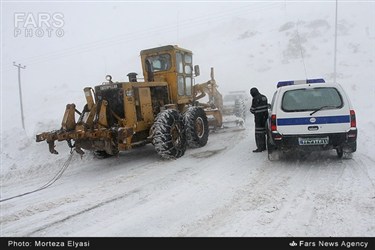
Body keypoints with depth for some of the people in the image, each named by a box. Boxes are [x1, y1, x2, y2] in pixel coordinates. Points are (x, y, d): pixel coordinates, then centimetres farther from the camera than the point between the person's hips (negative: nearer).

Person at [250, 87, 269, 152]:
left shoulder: (255, 99, -16)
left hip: (259, 117, -8)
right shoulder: (264, 97, 10)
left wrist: (251, 109, 9)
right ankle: (263, 147, 23)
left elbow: (252, 110, -12)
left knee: (258, 133, -3)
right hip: (265, 117, 8)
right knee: (263, 132, 16)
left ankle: (260, 148, -1)